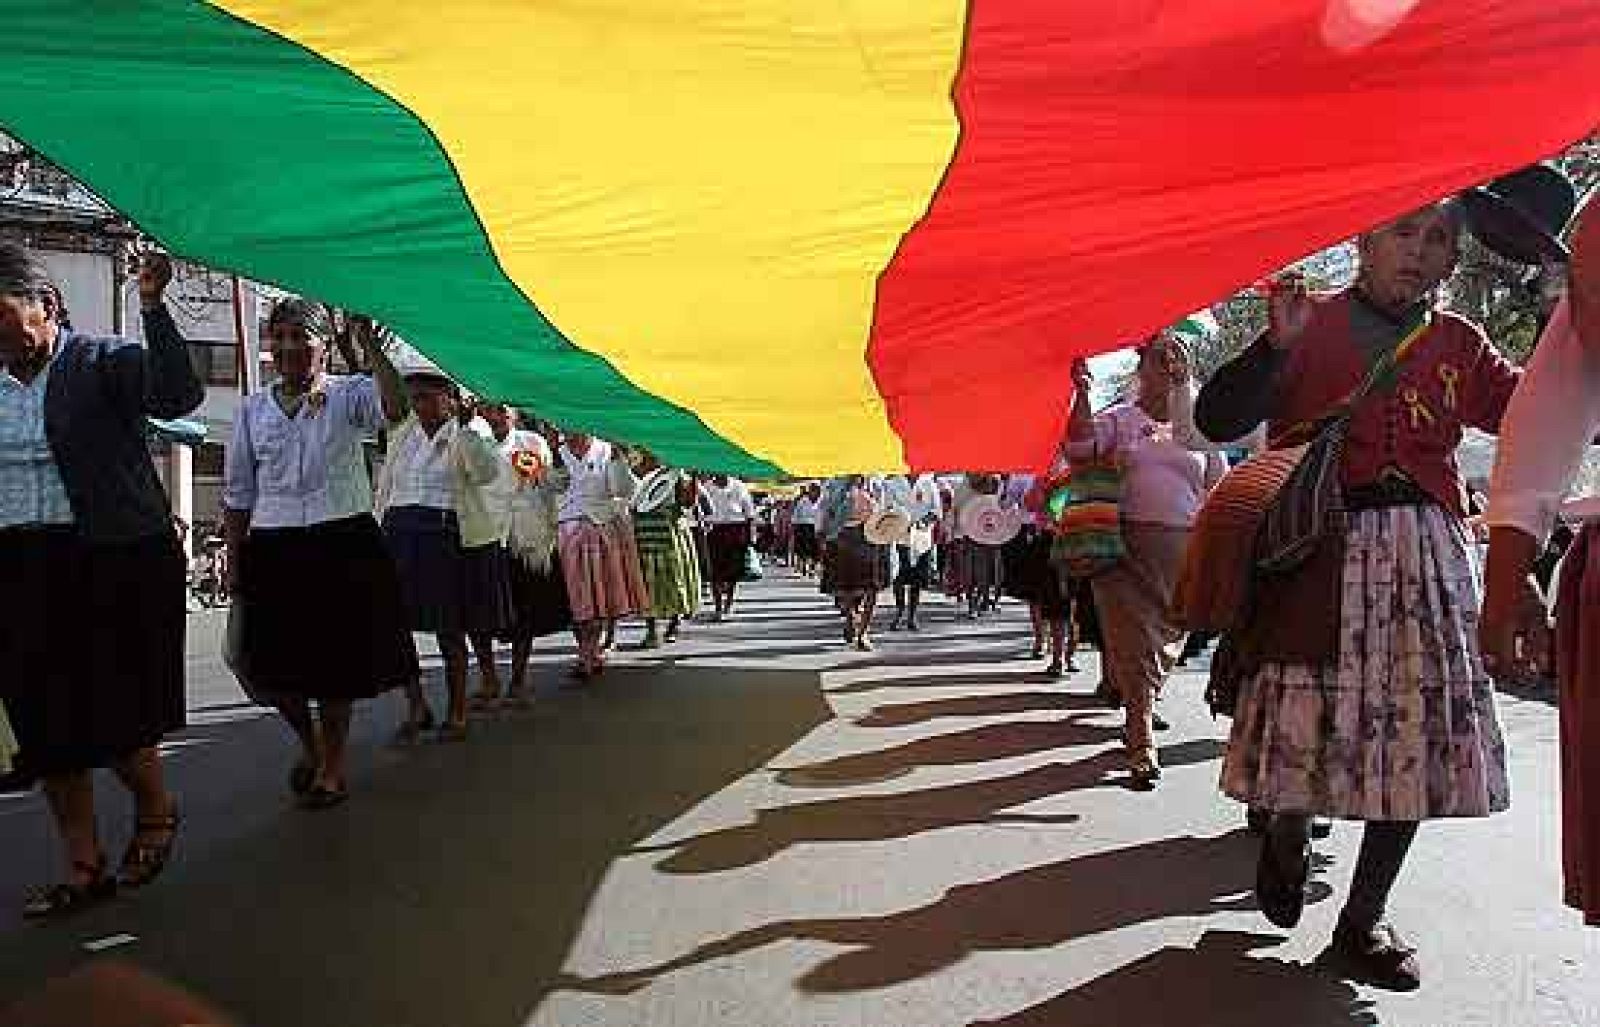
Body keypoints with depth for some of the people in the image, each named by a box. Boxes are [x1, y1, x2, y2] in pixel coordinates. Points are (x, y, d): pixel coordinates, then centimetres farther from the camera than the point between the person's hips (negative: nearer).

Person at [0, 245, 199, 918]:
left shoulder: (104, 362, -5)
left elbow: (179, 396, -22)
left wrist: (153, 307, -27)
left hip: (115, 563, -5)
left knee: (110, 715, -2)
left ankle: (156, 810, 28)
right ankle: (84, 870, 20)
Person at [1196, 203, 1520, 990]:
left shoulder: (1458, 346, 15)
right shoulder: (1310, 324, 3)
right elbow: (1217, 419, -7)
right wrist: (1277, 345, -21)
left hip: (1423, 555, 5)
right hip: (1322, 548, -4)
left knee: (1417, 736, 4)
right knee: (1312, 722, -7)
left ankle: (1363, 924, 19)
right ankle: (1286, 840, 28)